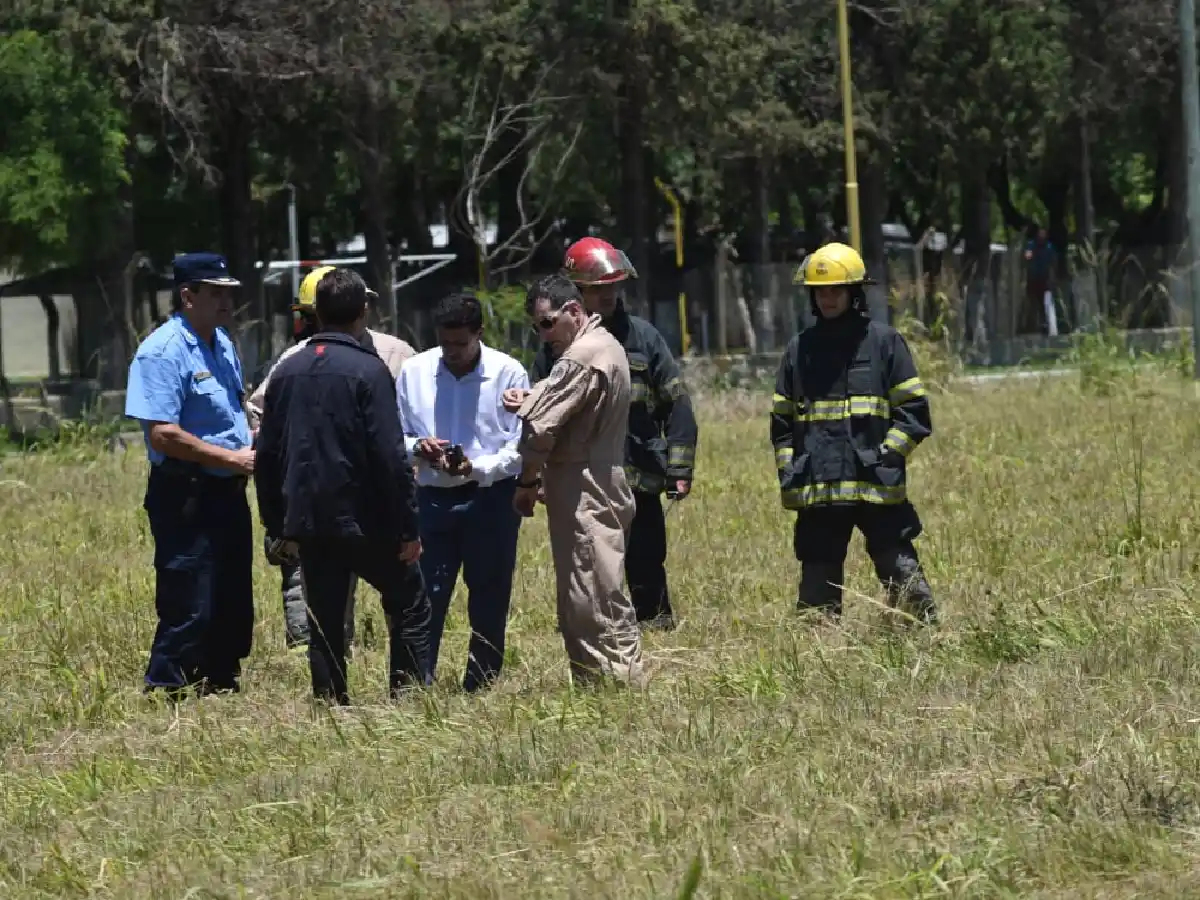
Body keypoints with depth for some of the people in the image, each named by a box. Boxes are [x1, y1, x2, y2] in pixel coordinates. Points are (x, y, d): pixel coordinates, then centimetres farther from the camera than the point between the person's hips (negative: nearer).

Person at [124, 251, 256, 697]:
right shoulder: (163, 352, -16)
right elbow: (163, 434, -22)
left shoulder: (222, 344, 13)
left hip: (228, 492, 9)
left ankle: (222, 687, 26)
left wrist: (254, 444, 7)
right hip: (186, 497, -9)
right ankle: (166, 695, -1)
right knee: (189, 609, -9)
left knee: (233, 605, 15)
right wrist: (232, 458, -18)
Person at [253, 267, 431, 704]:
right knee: (409, 606, 8)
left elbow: (268, 456, 11)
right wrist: (407, 527, -9)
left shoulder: (286, 372, 7)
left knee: (324, 625, 9)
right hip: (364, 521, -5)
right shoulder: (369, 371, -11)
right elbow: (390, 456, -14)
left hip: (307, 523, 5)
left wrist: (278, 526, 19)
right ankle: (408, 697, 1)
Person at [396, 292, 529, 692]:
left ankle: (480, 689, 19)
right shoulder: (414, 371, 0)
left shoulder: (508, 373, -7)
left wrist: (477, 468, -23)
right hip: (433, 499, 1)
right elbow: (394, 436, 9)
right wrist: (417, 447, -14)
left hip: (491, 499, -1)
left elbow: (521, 449, -8)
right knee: (426, 598, -4)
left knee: (489, 601, 9)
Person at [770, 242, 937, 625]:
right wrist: (789, 475, 8)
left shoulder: (884, 341, 3)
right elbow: (781, 421, 19)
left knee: (904, 578, -8)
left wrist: (886, 456, -8)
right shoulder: (799, 349, 13)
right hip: (817, 492, 3)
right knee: (817, 590, 6)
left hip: (877, 489, -3)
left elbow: (913, 410, 3)